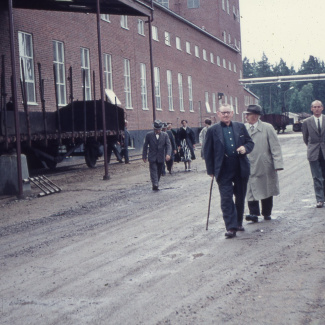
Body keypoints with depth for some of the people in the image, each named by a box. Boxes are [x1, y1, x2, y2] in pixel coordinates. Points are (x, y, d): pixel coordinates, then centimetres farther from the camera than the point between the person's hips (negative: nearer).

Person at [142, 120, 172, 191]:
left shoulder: (165, 135, 1)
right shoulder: (149, 135, -2)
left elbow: (168, 145, -4)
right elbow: (145, 146, 4)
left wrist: (168, 154, -21)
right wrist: (144, 156, 2)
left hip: (161, 158, 2)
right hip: (152, 158, -2)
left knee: (159, 172, 8)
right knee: (153, 171, -15)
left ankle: (156, 185, 19)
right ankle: (155, 185, -24)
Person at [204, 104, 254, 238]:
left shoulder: (240, 127, 8)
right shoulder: (212, 130, 1)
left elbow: (250, 142, 15)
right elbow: (208, 151, 2)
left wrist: (245, 148, -9)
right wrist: (211, 170, -1)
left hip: (241, 168, 3)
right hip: (223, 170, -3)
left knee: (240, 197, 12)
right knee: (226, 199, -8)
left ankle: (238, 222, 28)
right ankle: (231, 227, -6)